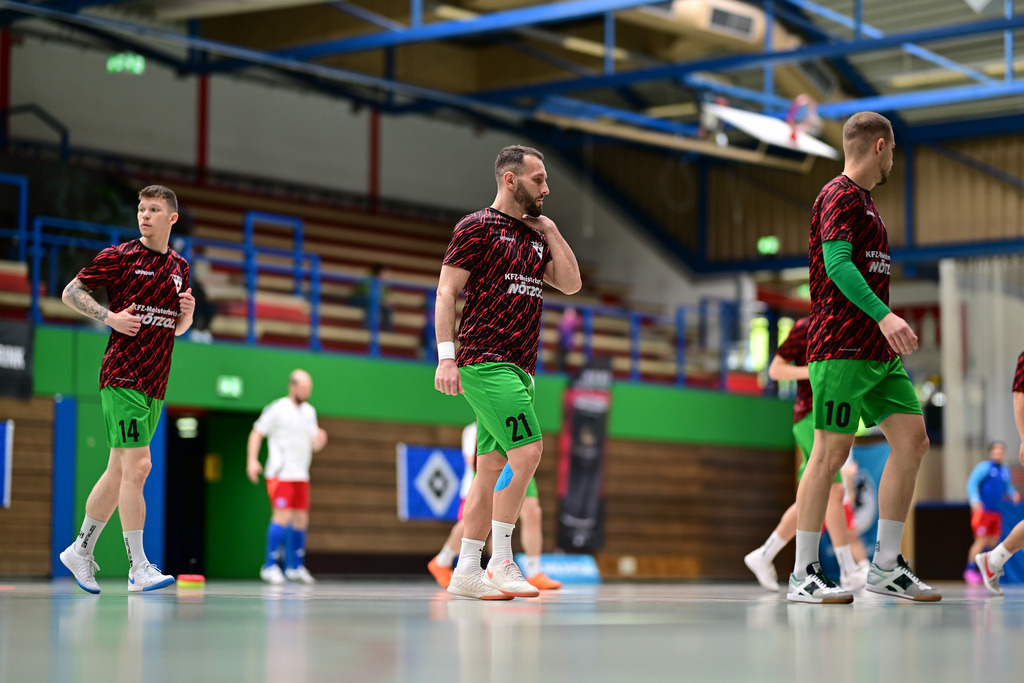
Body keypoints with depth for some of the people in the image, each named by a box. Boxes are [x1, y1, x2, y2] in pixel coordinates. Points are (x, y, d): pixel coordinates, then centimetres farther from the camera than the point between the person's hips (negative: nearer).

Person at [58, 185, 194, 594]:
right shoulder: (119, 257, -2)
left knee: (120, 471, 11)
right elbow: (71, 292, 2)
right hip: (123, 377, -7)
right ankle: (138, 568, -11)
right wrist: (111, 317, -11)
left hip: (154, 383, 7)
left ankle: (81, 550, 24)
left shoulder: (179, 267, 16)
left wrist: (187, 311, 3)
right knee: (137, 467, -14)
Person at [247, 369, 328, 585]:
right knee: (282, 516, -14)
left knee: (301, 519, 6)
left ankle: (295, 567, 15)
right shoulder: (277, 409, -6)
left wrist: (319, 440, -7)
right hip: (280, 473, -7)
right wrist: (252, 460, -16)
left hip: (301, 475, 7)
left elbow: (314, 445, 17)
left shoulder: (309, 411, 14)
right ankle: (270, 566, -7)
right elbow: (257, 433, -5)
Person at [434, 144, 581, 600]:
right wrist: (447, 356, -15)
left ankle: (466, 572, 10)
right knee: (527, 450, -18)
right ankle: (501, 563, -12)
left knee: (493, 469, 7)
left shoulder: (535, 234, 20)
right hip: (485, 361, -8)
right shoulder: (477, 228, -2)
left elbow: (570, 283, 16)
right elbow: (446, 292, -6)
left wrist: (550, 230, 11)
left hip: (518, 366, 8)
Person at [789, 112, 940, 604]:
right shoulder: (840, 196, -7)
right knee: (831, 453, -8)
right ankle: (803, 575, -1)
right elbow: (836, 263, -20)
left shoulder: (863, 200, 23)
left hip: (878, 351, 10)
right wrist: (883, 315, -30)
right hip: (841, 347, -10)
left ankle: (886, 567, 7)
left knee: (912, 439, 2)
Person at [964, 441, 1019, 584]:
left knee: (993, 542, 5)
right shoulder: (984, 467, -6)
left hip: (996, 512, 7)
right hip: (983, 510, -7)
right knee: (981, 541, -10)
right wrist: (975, 500, -24)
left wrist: (1013, 494, 4)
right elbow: (972, 483, -11)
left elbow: (1007, 487, 26)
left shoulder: (1005, 470, 15)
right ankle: (970, 570, -2)